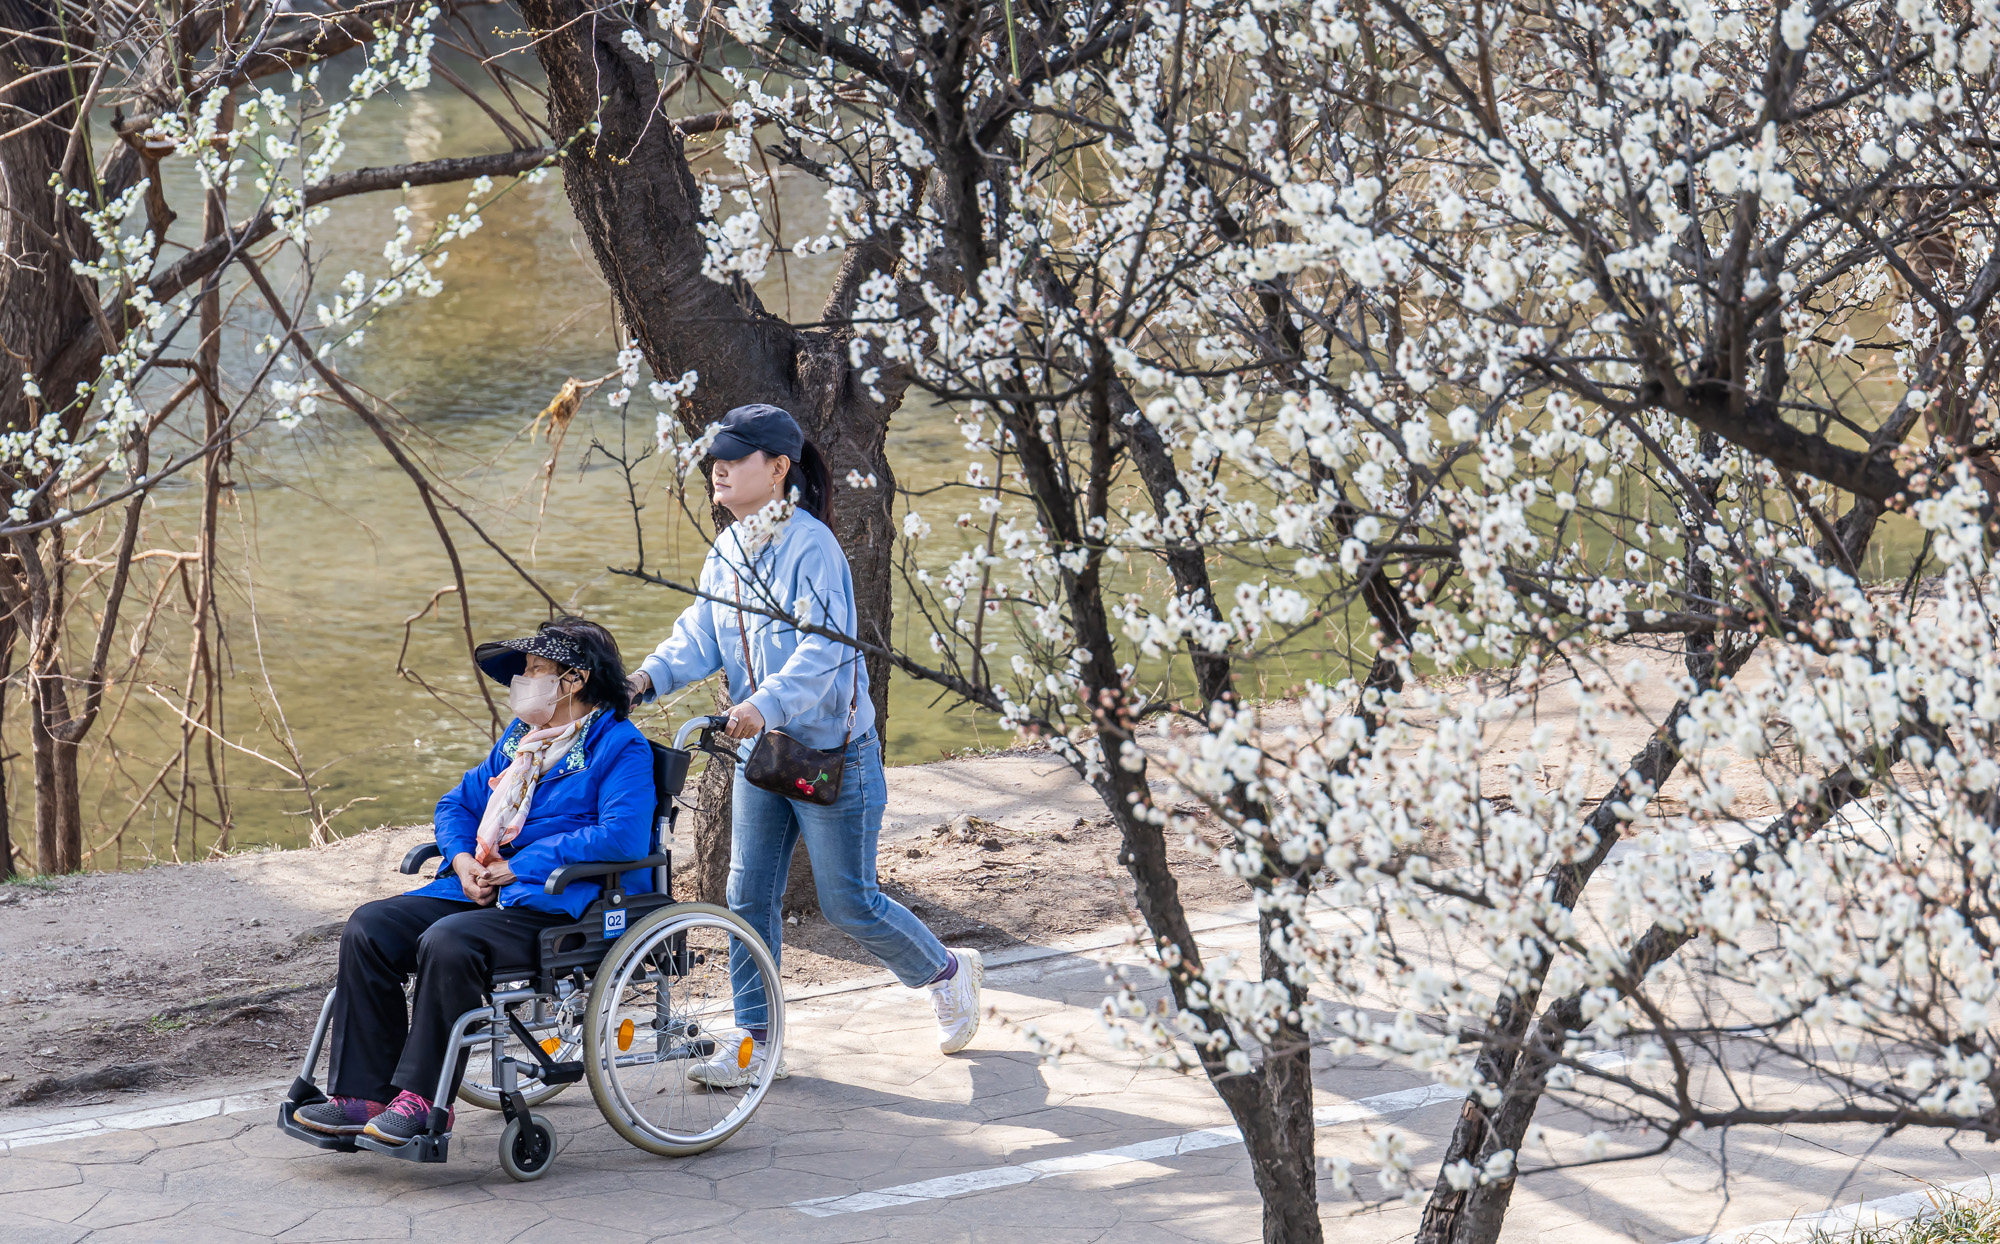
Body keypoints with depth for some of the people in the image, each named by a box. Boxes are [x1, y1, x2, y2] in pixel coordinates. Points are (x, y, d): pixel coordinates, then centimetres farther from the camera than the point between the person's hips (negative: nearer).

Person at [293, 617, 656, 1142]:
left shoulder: (621, 748, -5)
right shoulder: (521, 736, 21)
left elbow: (620, 836, -21)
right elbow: (458, 803, 27)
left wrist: (516, 867, -18)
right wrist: (464, 860, 2)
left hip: (554, 905, -9)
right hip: (483, 891, 9)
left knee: (448, 943, -34)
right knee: (369, 926, -11)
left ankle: (423, 1099, -24)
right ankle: (364, 1094, -12)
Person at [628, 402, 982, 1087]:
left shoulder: (812, 547, -20)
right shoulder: (727, 551, 4)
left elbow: (822, 649, -29)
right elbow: (701, 633, 3)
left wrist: (766, 703, -43)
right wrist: (649, 676, -15)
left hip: (831, 752, -7)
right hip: (760, 749, 7)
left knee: (848, 903, 4)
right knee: (749, 897, 5)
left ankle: (946, 971, 29)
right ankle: (754, 1043, 13)